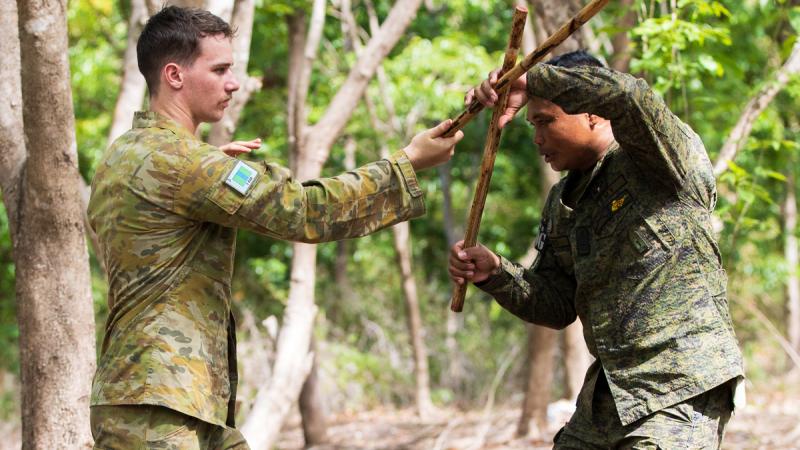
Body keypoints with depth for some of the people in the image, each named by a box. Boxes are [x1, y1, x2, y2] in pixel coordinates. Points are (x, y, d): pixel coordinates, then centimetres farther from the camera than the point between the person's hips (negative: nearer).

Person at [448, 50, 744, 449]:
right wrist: (496, 274, -3)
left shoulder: (665, 160, -8)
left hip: (681, 393, -8)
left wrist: (531, 80, -23)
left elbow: (628, 95, -30)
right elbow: (556, 306, 15)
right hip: (607, 394, 8)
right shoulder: (564, 203, 14)